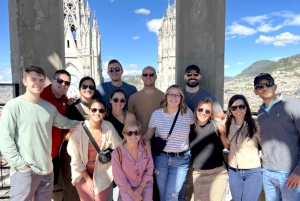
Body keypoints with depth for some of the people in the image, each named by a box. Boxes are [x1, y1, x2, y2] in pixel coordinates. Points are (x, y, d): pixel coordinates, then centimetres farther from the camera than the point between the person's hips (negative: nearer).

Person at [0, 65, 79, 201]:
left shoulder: (49, 107, 6)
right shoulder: (13, 106, -11)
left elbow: (65, 123, 17)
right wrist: (21, 166, -13)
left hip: (47, 169, 6)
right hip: (25, 171, -5)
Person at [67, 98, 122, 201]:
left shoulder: (109, 127, -16)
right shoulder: (78, 129, -20)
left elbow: (118, 147, -2)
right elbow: (75, 158, -11)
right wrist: (87, 179, -5)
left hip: (102, 171, 1)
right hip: (82, 171, -1)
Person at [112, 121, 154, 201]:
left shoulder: (146, 148, -16)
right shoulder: (117, 154, -25)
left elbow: (149, 169, -4)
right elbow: (119, 178, -14)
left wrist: (140, 188, -8)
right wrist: (132, 194, -10)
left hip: (145, 185, 2)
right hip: (127, 188, -2)